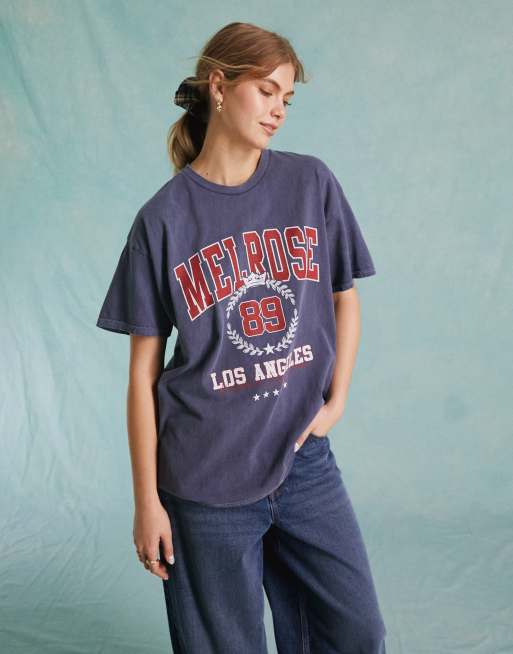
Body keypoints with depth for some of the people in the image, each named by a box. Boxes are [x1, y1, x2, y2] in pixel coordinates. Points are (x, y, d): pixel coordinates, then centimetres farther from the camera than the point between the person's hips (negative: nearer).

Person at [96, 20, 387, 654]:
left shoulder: (312, 184, 1)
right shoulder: (163, 220, -5)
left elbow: (345, 297, 14)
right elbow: (144, 369, -3)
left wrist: (337, 401, 2)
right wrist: (147, 499, -3)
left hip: (305, 459, 3)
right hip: (207, 480, -2)